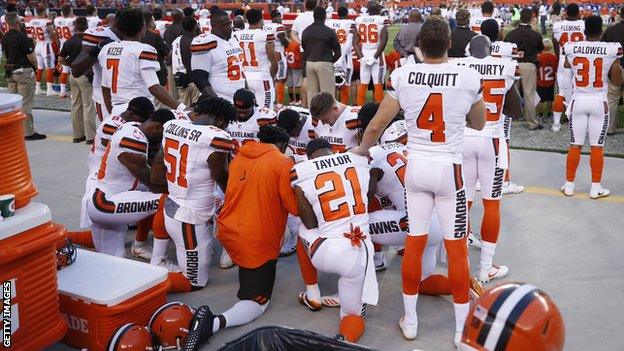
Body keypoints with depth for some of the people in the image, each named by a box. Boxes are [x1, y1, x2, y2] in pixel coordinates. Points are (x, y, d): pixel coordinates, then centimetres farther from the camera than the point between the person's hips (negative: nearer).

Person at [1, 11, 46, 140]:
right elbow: (32, 58, -14)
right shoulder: (22, 37, -16)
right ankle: (28, 132, 0)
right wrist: (35, 65, 5)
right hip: (23, 72, -8)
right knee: (25, 103, -4)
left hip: (10, 71, 8)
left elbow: (6, 54, 16)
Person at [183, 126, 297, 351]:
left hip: (228, 231, 7)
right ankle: (215, 322, -22)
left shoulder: (238, 157, 8)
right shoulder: (283, 163, -9)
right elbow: (295, 208, -10)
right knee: (257, 302, 1)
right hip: (258, 243, -7)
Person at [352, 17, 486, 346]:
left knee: (414, 241, 12)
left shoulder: (402, 75, -6)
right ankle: (463, 329, 17)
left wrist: (362, 149, 18)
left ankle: (410, 321, 24)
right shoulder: (469, 77, -9)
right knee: (456, 246, 6)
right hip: (449, 169, -2)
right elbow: (479, 124, 8)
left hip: (415, 167, 2)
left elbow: (377, 125, -1)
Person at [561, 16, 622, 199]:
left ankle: (569, 185, 15)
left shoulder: (571, 48, -3)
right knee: (597, 147, 6)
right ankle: (596, 188, 13)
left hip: (578, 101, 2)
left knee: (575, 145, 9)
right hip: (599, 102, -1)